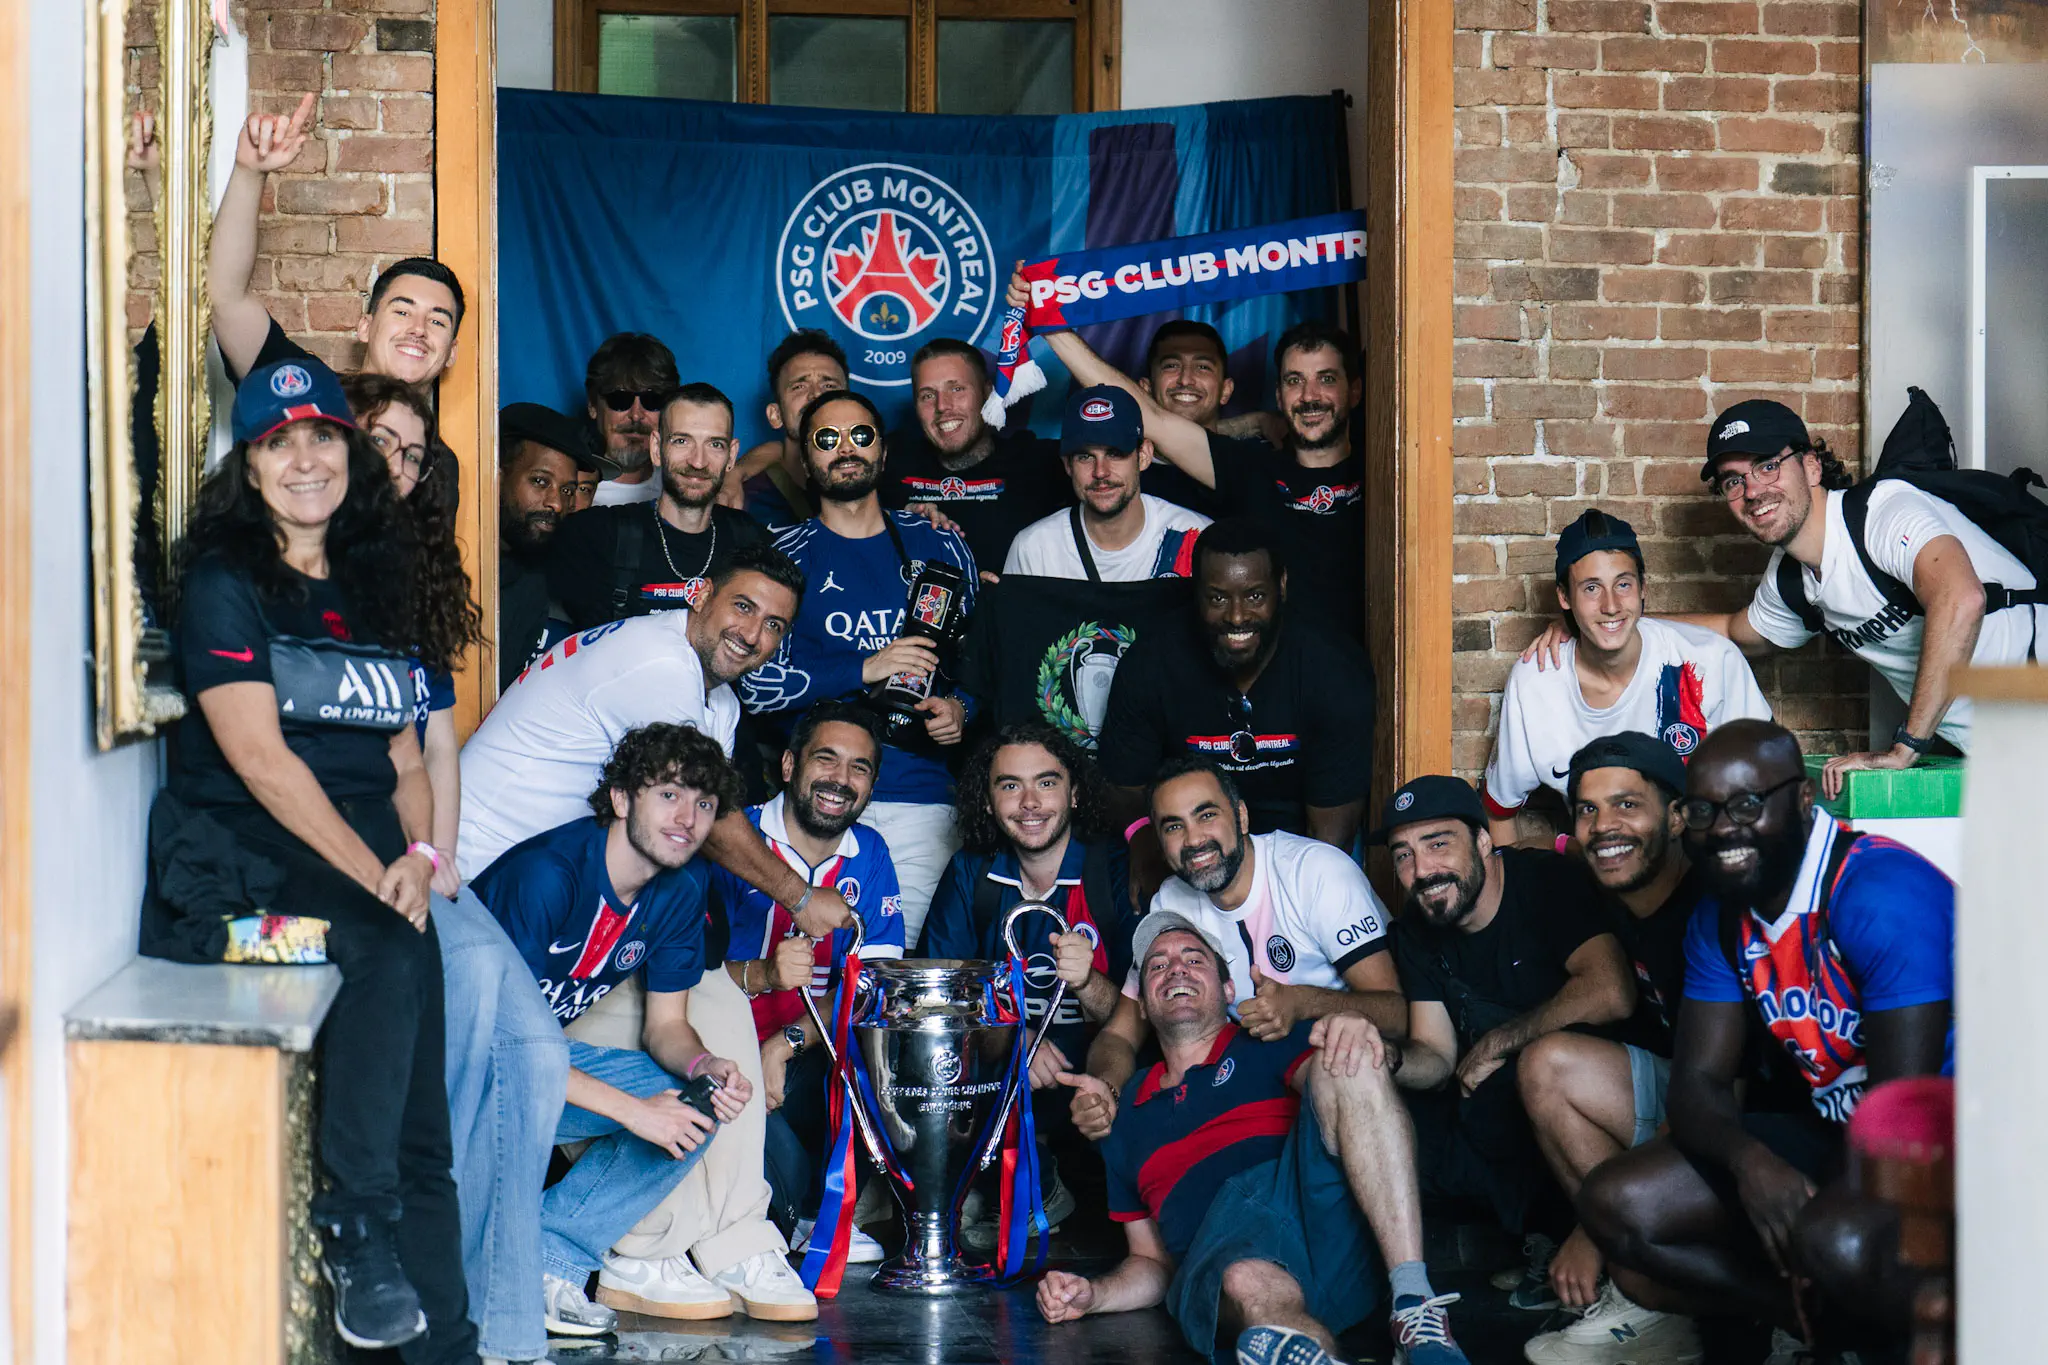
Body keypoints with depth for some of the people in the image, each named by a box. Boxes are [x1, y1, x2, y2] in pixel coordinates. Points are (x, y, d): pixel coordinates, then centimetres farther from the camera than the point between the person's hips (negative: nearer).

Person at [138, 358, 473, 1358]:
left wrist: (420, 854, -4)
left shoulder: (373, 593, 21)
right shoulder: (223, 583, 3)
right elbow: (258, 759, -8)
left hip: (371, 865, 5)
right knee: (395, 949, -35)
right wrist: (377, 879, -15)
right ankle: (355, 1222, -27)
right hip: (237, 859, -5)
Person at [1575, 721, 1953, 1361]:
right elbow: (1697, 1080, -1)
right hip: (1828, 1134, 8)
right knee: (1616, 1205, -5)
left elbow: (1901, 1101, -25)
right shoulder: (1719, 918, 4)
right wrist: (1749, 1159, -23)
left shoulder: (1881, 893, -22)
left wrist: (1807, 1199, -21)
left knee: (1840, 1242, -39)